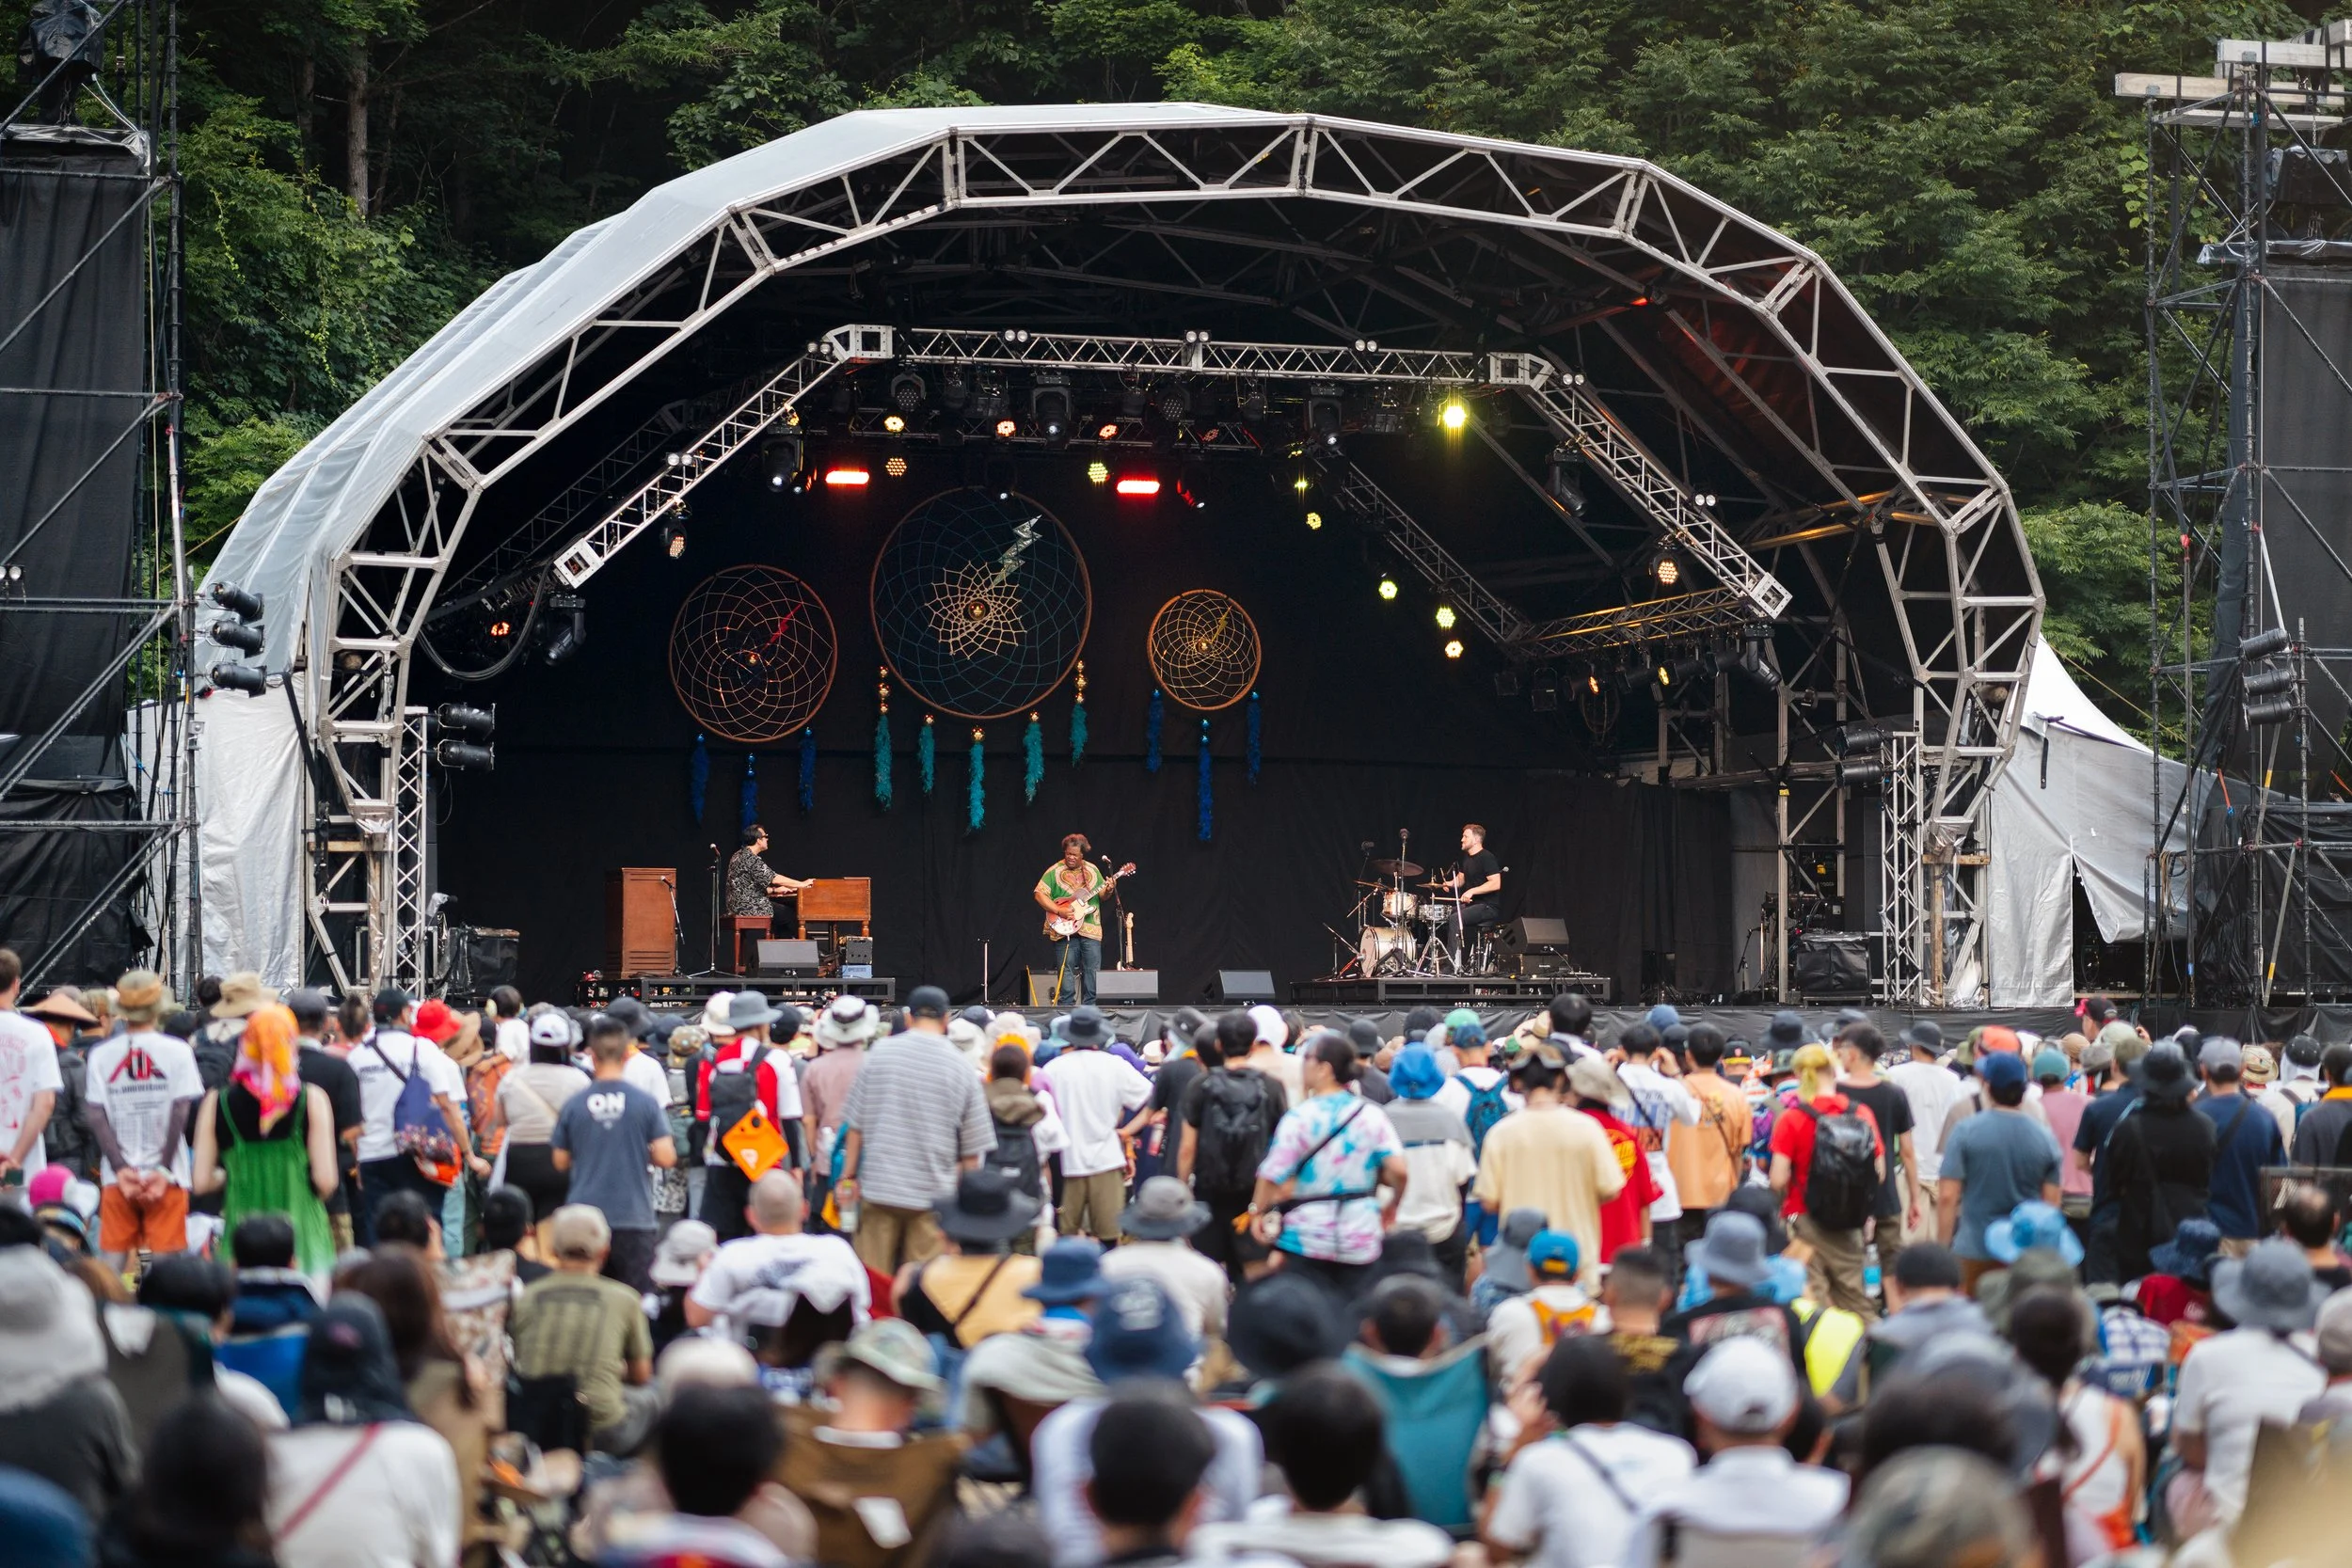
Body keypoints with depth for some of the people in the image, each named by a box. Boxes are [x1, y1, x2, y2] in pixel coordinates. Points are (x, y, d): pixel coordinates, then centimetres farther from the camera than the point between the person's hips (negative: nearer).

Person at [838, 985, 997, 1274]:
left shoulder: (879, 1054, 0)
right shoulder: (960, 1067, -1)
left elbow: (856, 1125, 3)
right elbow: (973, 1147, 2)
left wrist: (848, 1176, 12)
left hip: (879, 1187, 1)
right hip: (934, 1194, -1)